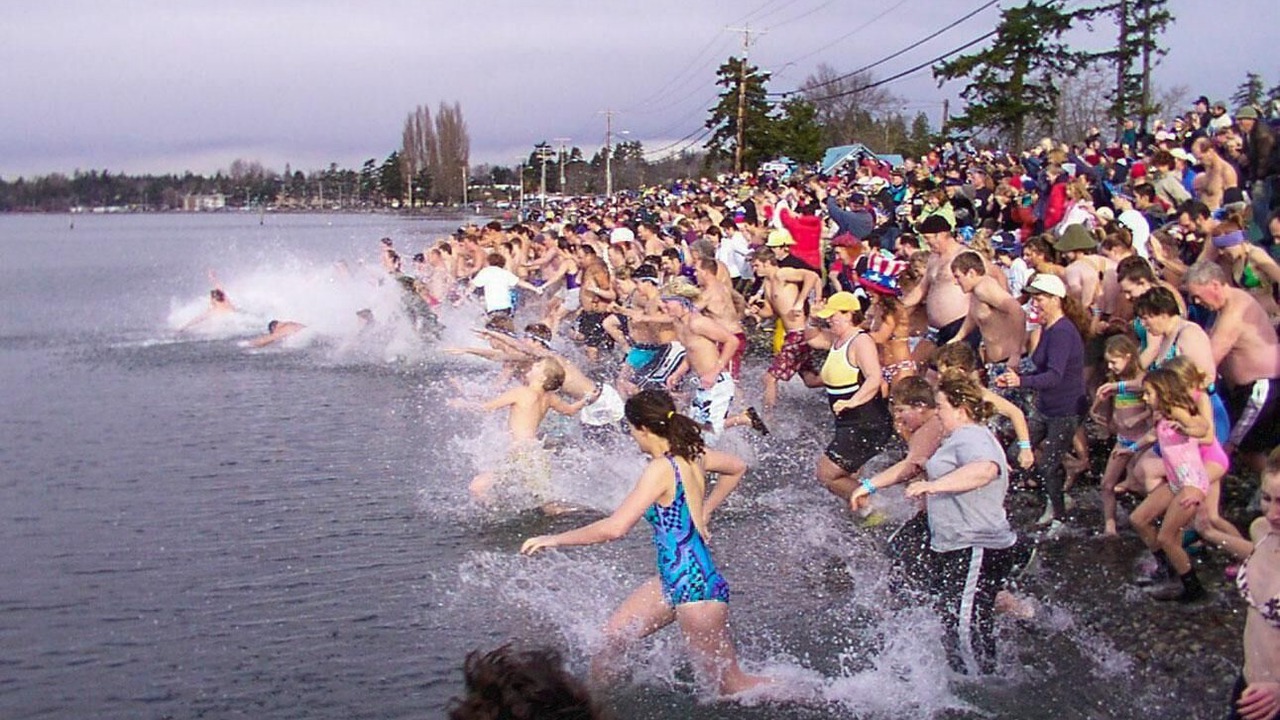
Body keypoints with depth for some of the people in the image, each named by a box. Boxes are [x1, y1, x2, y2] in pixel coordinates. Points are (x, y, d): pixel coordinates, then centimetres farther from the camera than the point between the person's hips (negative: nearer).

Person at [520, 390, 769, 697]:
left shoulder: (661, 469, -22)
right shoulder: (692, 454, 2)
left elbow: (615, 527, -29)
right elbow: (736, 468, 23)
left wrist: (556, 539, -18)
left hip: (695, 587, -9)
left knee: (731, 686, 5)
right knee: (609, 640, 11)